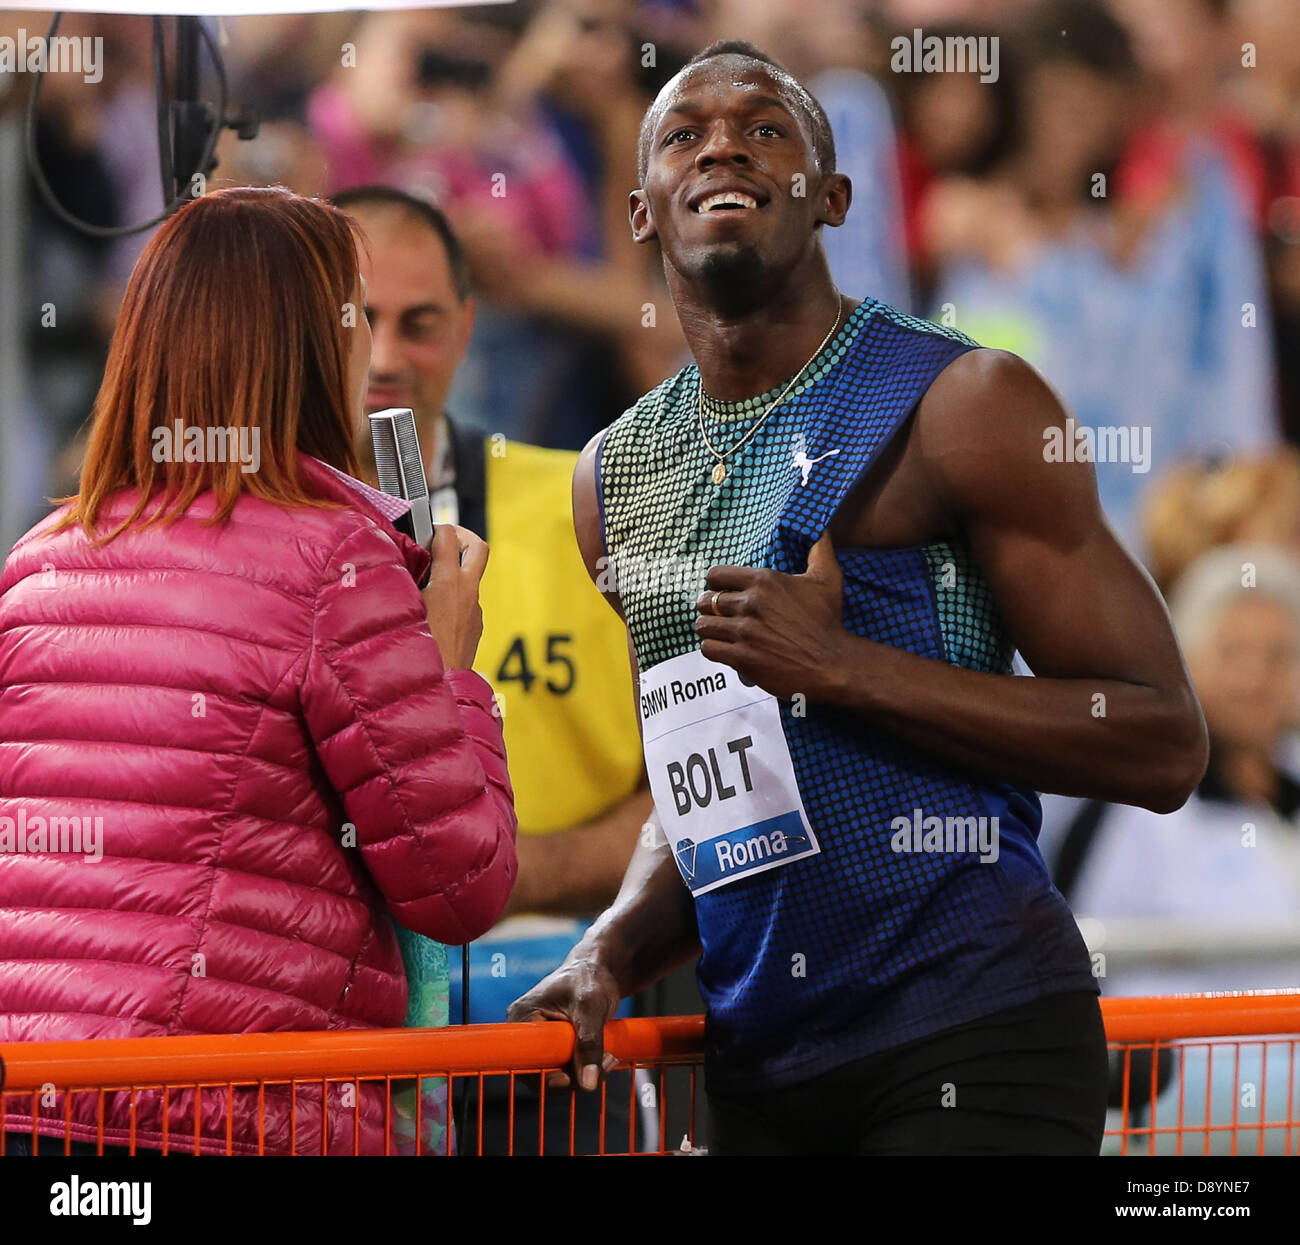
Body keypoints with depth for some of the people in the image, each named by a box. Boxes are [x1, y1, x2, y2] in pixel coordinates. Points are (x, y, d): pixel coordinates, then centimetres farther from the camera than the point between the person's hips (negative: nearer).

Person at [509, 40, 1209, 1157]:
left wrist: (843, 666, -17)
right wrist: (613, 952, 2)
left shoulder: (959, 406, -6)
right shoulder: (617, 477, 13)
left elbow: (1165, 747, -11)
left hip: (968, 1046, -6)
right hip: (758, 1056, 6)